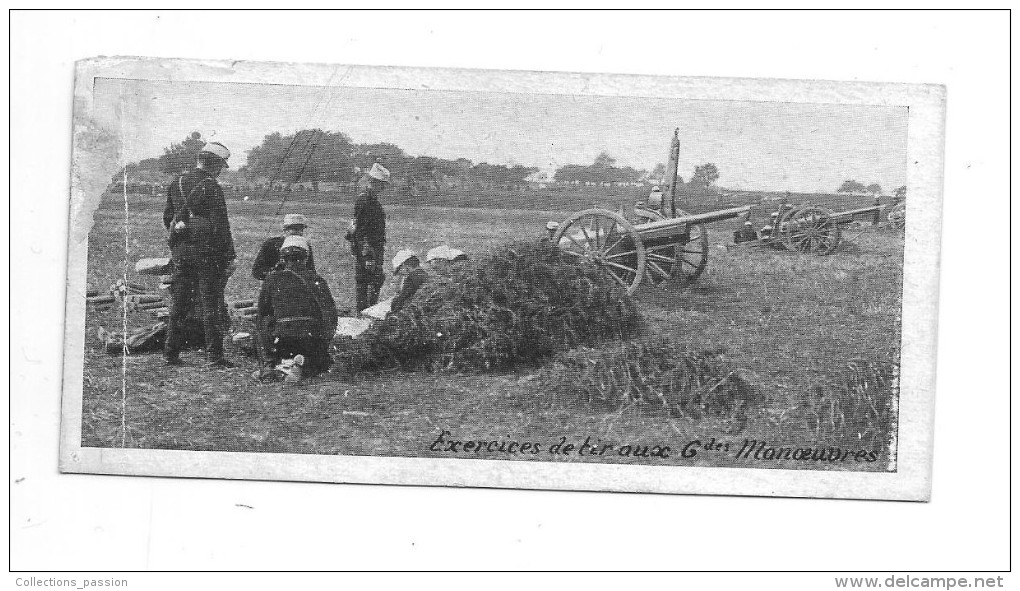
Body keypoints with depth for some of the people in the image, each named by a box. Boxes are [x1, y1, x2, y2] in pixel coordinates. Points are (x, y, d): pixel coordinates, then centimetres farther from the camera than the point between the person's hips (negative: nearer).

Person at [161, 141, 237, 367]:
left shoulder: (177, 183, 10)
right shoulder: (212, 188, -11)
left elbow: (167, 218, 16)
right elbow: (220, 225, -14)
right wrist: (230, 257, -10)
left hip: (179, 249, 6)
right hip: (206, 250, -6)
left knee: (178, 302, 12)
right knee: (211, 305, -1)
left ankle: (171, 352, 14)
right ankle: (214, 354, -1)